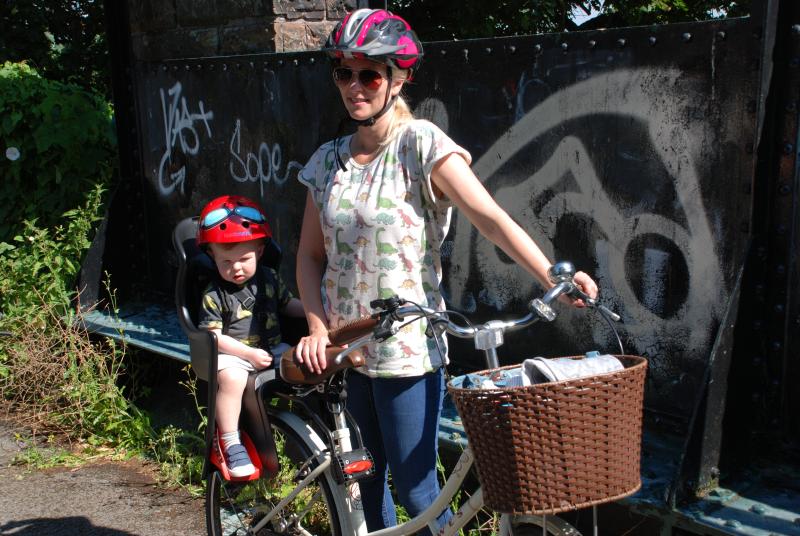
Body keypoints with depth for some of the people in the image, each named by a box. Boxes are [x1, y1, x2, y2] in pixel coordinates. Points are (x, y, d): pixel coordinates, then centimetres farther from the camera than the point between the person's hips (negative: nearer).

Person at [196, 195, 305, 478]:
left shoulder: (269, 278, 7)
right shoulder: (214, 294, -7)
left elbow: (289, 304, 21)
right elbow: (213, 335, -11)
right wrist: (249, 353, -21)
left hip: (272, 349, 5)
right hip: (233, 354, -5)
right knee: (231, 377, -37)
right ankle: (230, 443, -26)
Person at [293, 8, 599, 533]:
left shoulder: (420, 143, -10)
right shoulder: (328, 160, 6)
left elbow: (492, 219, -18)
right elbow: (311, 254, 8)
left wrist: (554, 277, -30)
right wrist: (318, 329, -5)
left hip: (407, 350, -5)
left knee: (416, 491, 0)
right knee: (363, 481, 16)